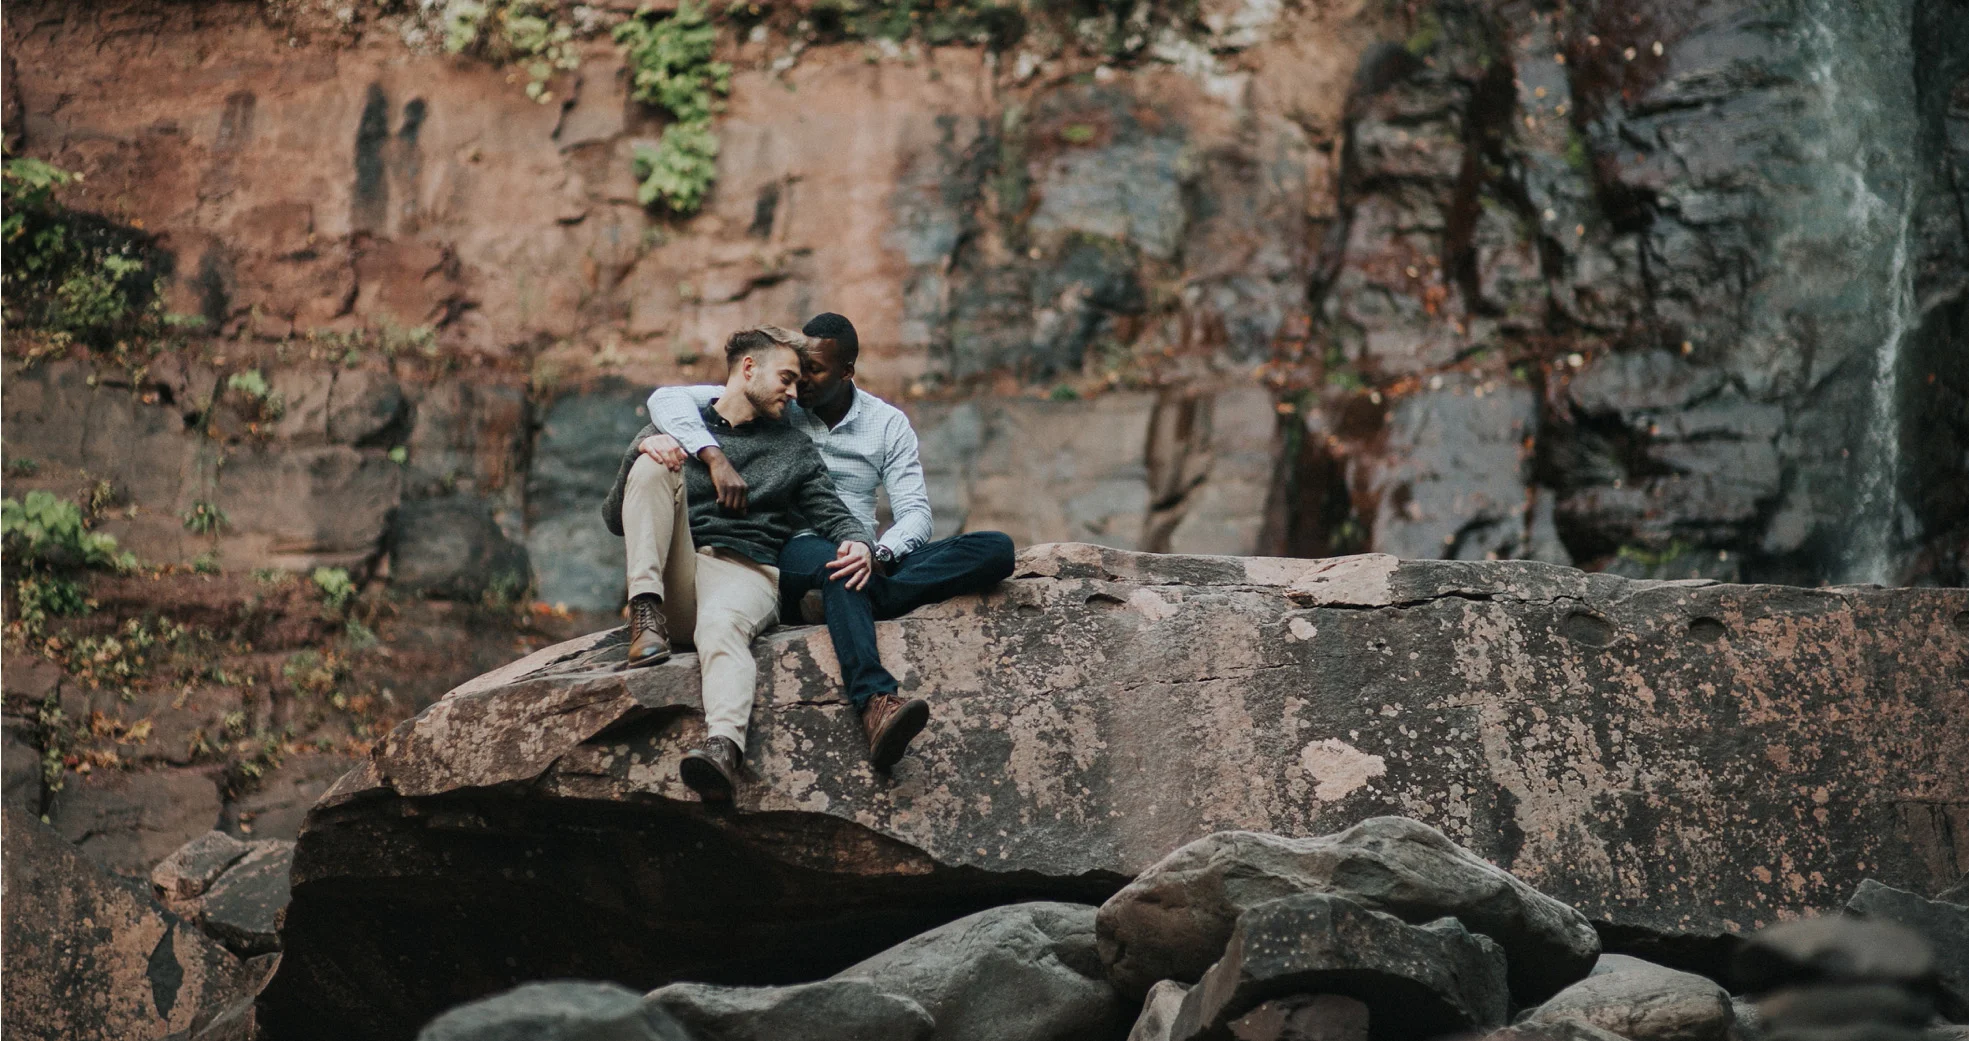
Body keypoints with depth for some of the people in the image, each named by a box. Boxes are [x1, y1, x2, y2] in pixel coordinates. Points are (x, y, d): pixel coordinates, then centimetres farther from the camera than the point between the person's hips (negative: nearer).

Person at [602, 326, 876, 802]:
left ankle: (724, 748, -66)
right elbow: (616, 521, 13)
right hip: (676, 579, 1)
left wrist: (858, 541, -12)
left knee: (720, 625, -37)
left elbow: (832, 512, 13)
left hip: (748, 573, -1)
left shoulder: (795, 450, 24)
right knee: (655, 465, -16)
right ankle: (647, 612, -28)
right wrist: (640, 453, -6)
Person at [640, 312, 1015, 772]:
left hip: (862, 561, 3)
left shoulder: (888, 424, 10)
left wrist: (879, 554, -26)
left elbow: (914, 511, -2)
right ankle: (876, 703, -64)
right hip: (792, 555, -3)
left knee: (996, 549, -17)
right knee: (831, 561, -43)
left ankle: (869, 596, -37)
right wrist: (715, 458, -25)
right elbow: (667, 399, -5)